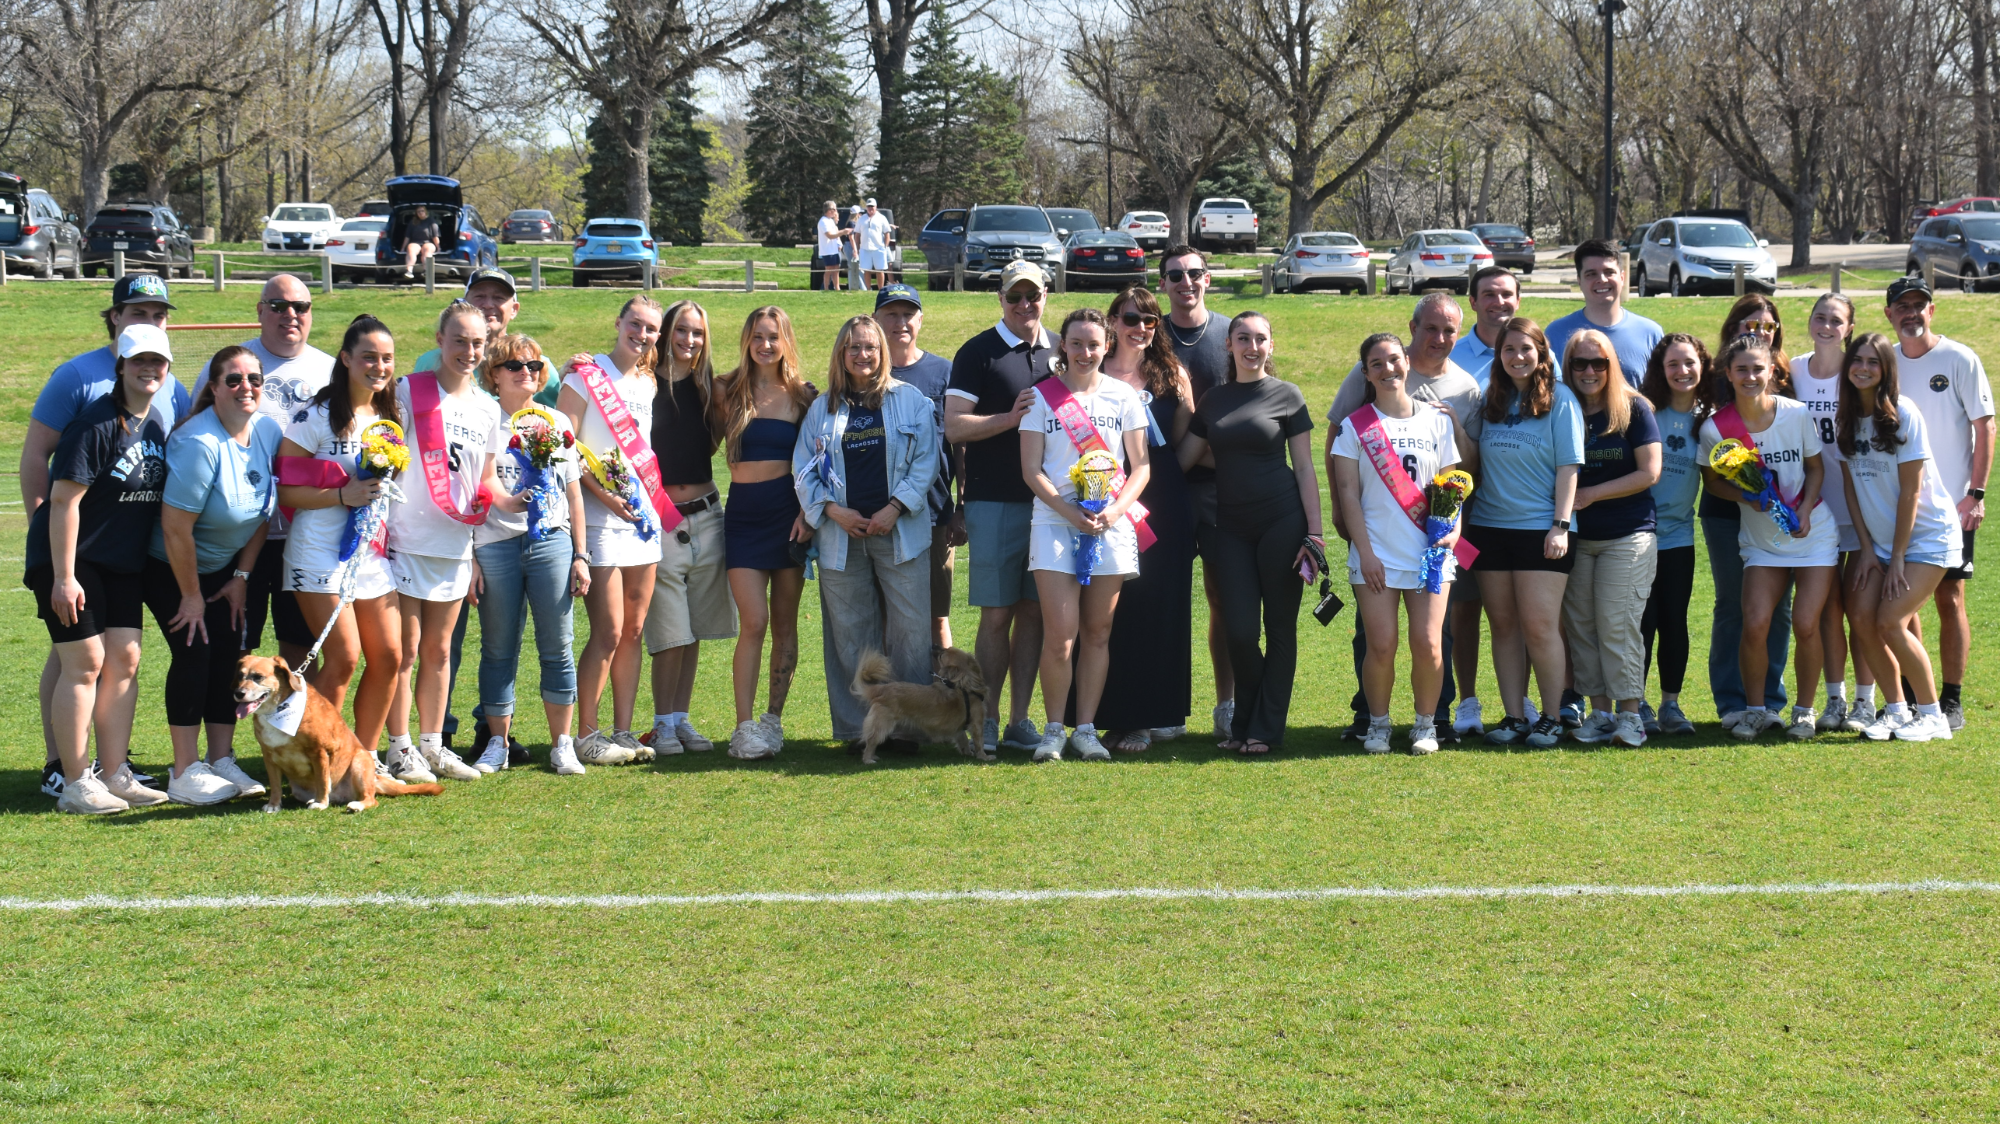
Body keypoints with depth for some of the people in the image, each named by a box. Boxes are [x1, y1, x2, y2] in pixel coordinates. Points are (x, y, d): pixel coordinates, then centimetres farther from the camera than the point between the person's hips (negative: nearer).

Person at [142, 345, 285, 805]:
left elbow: (264, 512, 3)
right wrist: (191, 595, -17)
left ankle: (222, 762, 9)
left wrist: (241, 577, 1)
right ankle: (186, 772, -6)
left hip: (225, 566, 6)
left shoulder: (268, 432, -8)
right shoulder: (199, 443, -30)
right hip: (168, 566, -6)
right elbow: (175, 529, -27)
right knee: (194, 651, -12)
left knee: (231, 654, 0)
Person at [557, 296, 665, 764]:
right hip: (599, 518, -6)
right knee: (609, 633, -9)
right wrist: (602, 493, -17)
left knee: (633, 632, 6)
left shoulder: (648, 383, 14)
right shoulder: (588, 375, -5)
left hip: (642, 515, 6)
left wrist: (649, 498, 10)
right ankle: (584, 735, -1)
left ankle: (623, 732, 12)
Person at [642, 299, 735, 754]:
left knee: (694, 630, 8)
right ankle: (663, 723, 5)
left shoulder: (707, 386, 9)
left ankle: (682, 718, 16)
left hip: (705, 517, 5)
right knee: (670, 632, -5)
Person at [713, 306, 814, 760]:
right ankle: (744, 727, -10)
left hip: (789, 513, 1)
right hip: (744, 514, -1)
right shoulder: (728, 392, 3)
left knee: (785, 624, 5)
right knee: (754, 622, -11)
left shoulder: (803, 397, 5)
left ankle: (774, 719, 13)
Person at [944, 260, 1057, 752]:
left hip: (1048, 502, 4)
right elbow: (954, 426, -8)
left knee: (1034, 612, 5)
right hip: (994, 502, -4)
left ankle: (1020, 720, 11)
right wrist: (1011, 418, -18)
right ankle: (986, 720, 5)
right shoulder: (978, 353, -1)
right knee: (997, 614, -3)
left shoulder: (1059, 352, 13)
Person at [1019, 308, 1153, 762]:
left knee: (1097, 633, 4)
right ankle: (1053, 729, 2)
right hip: (1054, 523, -2)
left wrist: (1114, 510, -10)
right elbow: (1031, 470, 1)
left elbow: (1141, 466, 6)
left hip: (1110, 525, 2)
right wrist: (1070, 512, -13)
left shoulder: (1123, 397, 7)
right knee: (1060, 634, -8)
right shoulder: (1042, 397, 4)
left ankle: (1087, 728, 12)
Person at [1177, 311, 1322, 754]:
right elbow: (1182, 459, 13)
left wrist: (1314, 531, -5)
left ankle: (1265, 729, 8)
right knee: (1239, 631, -2)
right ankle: (1242, 722, 15)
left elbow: (1304, 467, 0)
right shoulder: (1213, 401, 11)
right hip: (1232, 527, 3)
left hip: (1282, 521, -3)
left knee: (1279, 628, 1)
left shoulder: (1286, 396, 1)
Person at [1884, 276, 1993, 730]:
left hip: (1951, 505, -4)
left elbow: (1984, 427, -5)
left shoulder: (1960, 360, -5)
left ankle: (1951, 700, 4)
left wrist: (1975, 494, -11)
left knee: (1950, 599, -2)